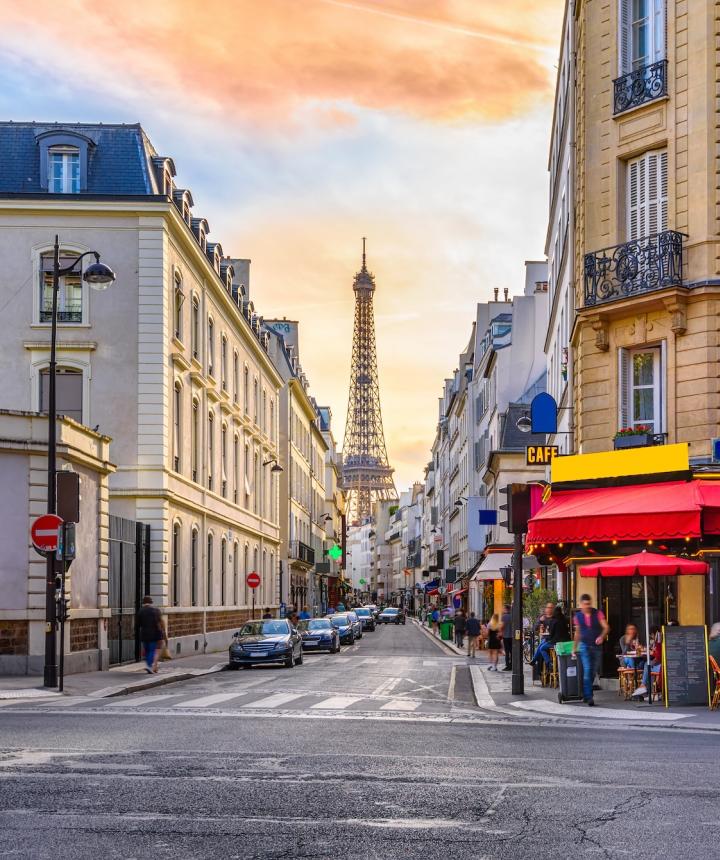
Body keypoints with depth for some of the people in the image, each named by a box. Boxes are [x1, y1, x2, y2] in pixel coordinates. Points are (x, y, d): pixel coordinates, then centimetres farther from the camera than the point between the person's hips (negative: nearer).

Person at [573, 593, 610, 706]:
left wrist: (602, 637, -27)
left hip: (597, 646, 1)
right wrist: (574, 648, 18)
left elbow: (606, 627, -8)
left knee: (593, 672, 8)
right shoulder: (578, 616, 5)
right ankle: (588, 697, -18)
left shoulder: (598, 613, -1)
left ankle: (586, 694, 24)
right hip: (584, 646, -1)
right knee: (587, 670, -15)